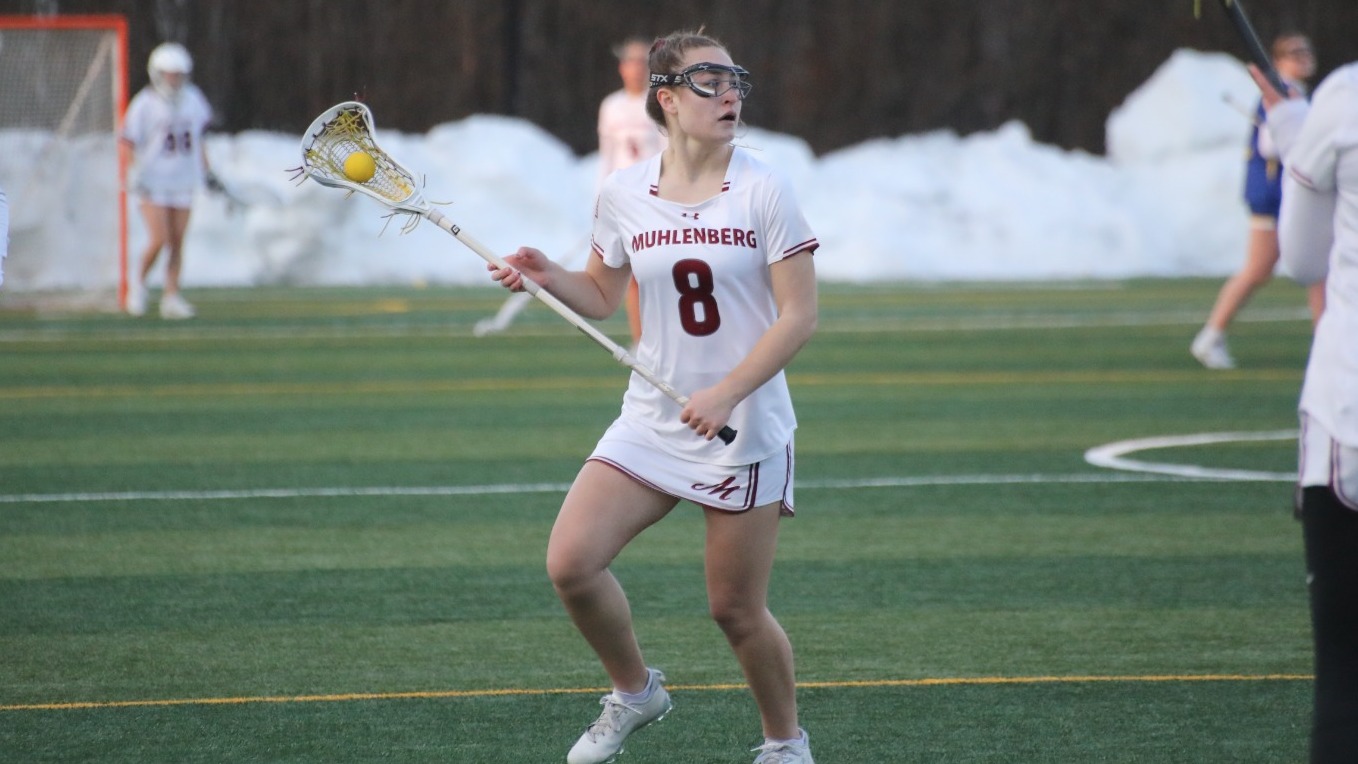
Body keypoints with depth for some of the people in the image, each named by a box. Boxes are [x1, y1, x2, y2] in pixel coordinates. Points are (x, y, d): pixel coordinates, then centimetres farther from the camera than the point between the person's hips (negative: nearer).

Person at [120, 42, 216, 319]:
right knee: (159, 240, -13)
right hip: (153, 182, -5)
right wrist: (138, 172, -22)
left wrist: (206, 172, 16)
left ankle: (171, 297, 9)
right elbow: (127, 143, -8)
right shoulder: (145, 104, -10)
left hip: (183, 182, 5)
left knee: (177, 242, 3)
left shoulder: (192, 99, 6)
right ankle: (139, 281, 13)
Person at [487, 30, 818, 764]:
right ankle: (634, 691, 14)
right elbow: (602, 296, 15)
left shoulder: (762, 191, -9)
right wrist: (547, 276, -6)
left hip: (746, 428, -3)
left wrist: (726, 395, -22)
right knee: (571, 562, -12)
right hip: (651, 421, 3)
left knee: (736, 609, 0)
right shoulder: (622, 194, 0)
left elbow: (799, 314, -11)